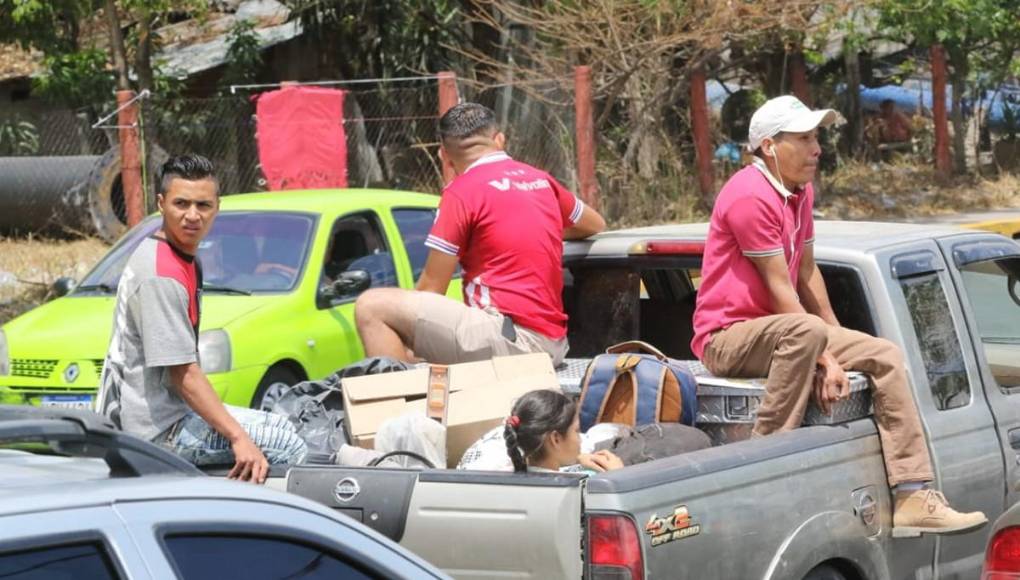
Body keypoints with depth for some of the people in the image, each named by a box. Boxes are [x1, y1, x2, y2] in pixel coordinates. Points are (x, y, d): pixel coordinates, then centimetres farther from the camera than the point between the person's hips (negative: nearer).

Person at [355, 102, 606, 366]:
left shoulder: (462, 192, -5)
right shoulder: (541, 180, 15)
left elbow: (431, 288, -2)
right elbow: (595, 225, 33)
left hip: (505, 338, -8)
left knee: (371, 307, -10)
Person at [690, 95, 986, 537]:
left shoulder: (800, 192, 11)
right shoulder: (750, 197, -20)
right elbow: (779, 288, -21)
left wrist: (836, 338, 9)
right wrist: (826, 358, -21)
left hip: (780, 330, 10)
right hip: (728, 337, -10)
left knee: (885, 356, -1)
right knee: (806, 331, -39)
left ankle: (913, 498, -7)